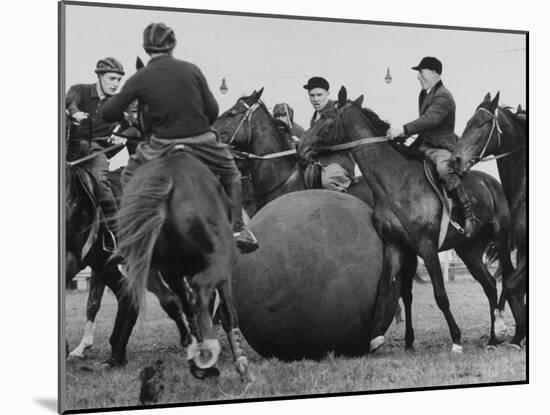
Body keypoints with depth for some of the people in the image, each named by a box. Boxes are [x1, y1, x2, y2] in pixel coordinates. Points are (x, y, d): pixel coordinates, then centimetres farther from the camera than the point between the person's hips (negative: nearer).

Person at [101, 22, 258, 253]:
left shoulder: (139, 79, -4)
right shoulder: (192, 70, -1)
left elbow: (108, 114, -1)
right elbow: (213, 111, 0)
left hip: (162, 146, -1)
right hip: (202, 142, 1)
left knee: (129, 177, 24)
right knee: (232, 175, 25)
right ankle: (238, 228, 14)